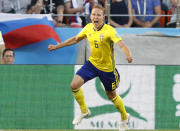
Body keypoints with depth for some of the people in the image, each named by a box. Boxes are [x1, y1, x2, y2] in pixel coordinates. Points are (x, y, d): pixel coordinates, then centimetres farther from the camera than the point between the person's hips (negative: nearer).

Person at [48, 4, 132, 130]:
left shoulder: (109, 30, -23)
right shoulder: (88, 28, -5)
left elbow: (121, 44, -35)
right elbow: (75, 39, 12)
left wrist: (128, 55, -56)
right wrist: (57, 46, 15)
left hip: (107, 68, -4)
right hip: (92, 63, 4)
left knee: (111, 95, 11)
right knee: (74, 85, -12)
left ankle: (125, 117, 39)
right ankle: (84, 111, 14)